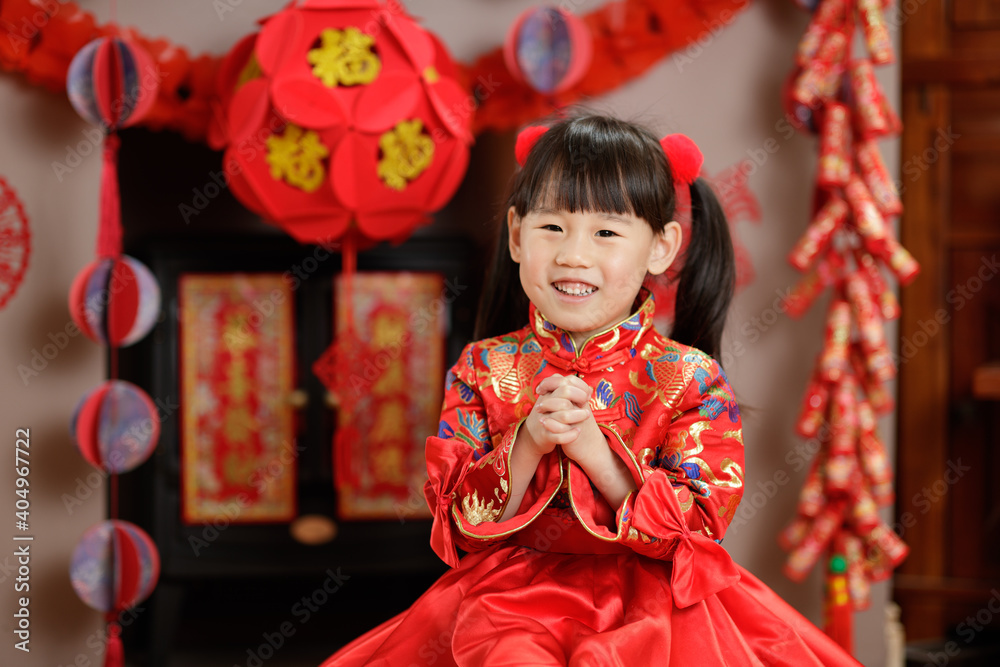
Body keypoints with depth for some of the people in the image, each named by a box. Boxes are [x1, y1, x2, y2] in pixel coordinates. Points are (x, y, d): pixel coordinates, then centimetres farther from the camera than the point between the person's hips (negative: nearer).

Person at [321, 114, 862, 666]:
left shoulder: (688, 378, 0)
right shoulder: (484, 369, 5)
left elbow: (702, 524, -8)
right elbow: (458, 527, 1)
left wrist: (593, 448, -18)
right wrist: (526, 445, -16)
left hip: (651, 595, -1)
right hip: (513, 593, 1)